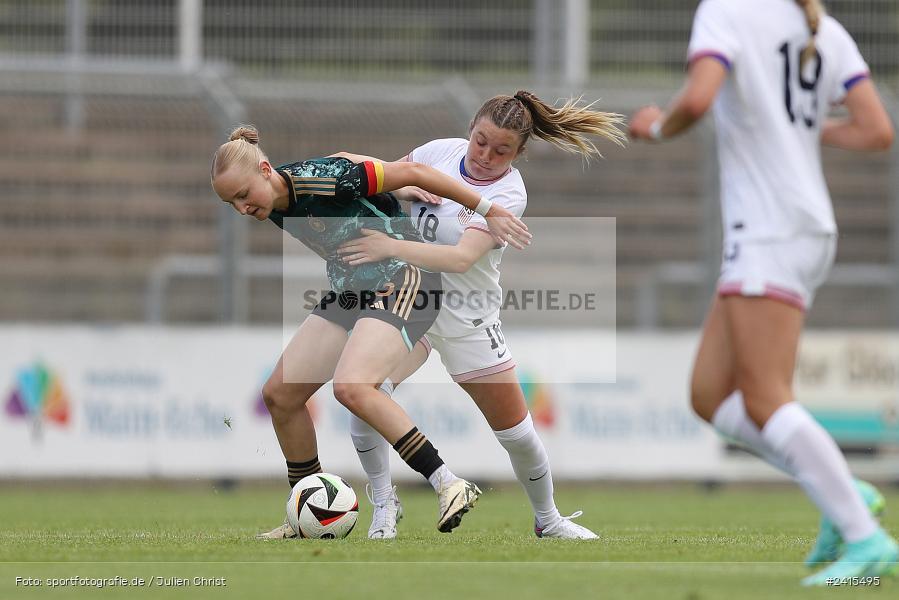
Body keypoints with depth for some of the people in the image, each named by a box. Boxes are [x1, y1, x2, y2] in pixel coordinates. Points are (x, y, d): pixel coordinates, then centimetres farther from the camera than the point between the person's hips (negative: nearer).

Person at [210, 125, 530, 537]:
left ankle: (450, 486, -28)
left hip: (404, 282, -9)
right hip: (351, 290, 9)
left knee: (351, 388, -30)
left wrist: (488, 210, -15)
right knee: (279, 395, 3)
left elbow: (411, 173, -20)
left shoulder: (320, 179, -25)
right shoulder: (274, 209, 1)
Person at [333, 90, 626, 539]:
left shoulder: (509, 194, -20)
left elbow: (461, 258, -33)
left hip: (467, 318, -2)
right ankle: (384, 504, -1)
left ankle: (548, 520, 31)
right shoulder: (441, 151, -6)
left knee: (518, 434, 4)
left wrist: (390, 247, -38)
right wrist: (404, 188, -13)